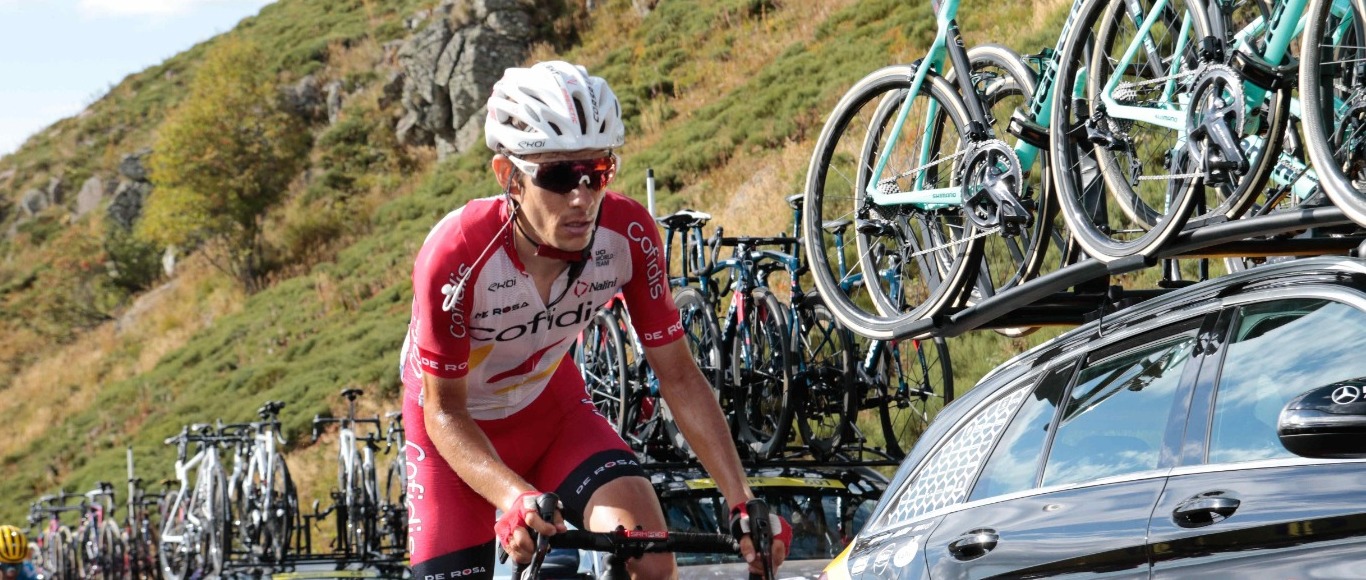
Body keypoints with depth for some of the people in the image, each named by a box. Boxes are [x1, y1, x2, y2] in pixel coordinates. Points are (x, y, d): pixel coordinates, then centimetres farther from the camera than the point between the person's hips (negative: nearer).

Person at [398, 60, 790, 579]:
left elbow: (679, 376, -15)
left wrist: (743, 504, -24)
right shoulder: (456, 256, -33)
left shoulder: (628, 234, -25)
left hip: (551, 409, 2)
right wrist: (514, 497, -42)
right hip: (461, 432, -2)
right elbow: (444, 412, -24)